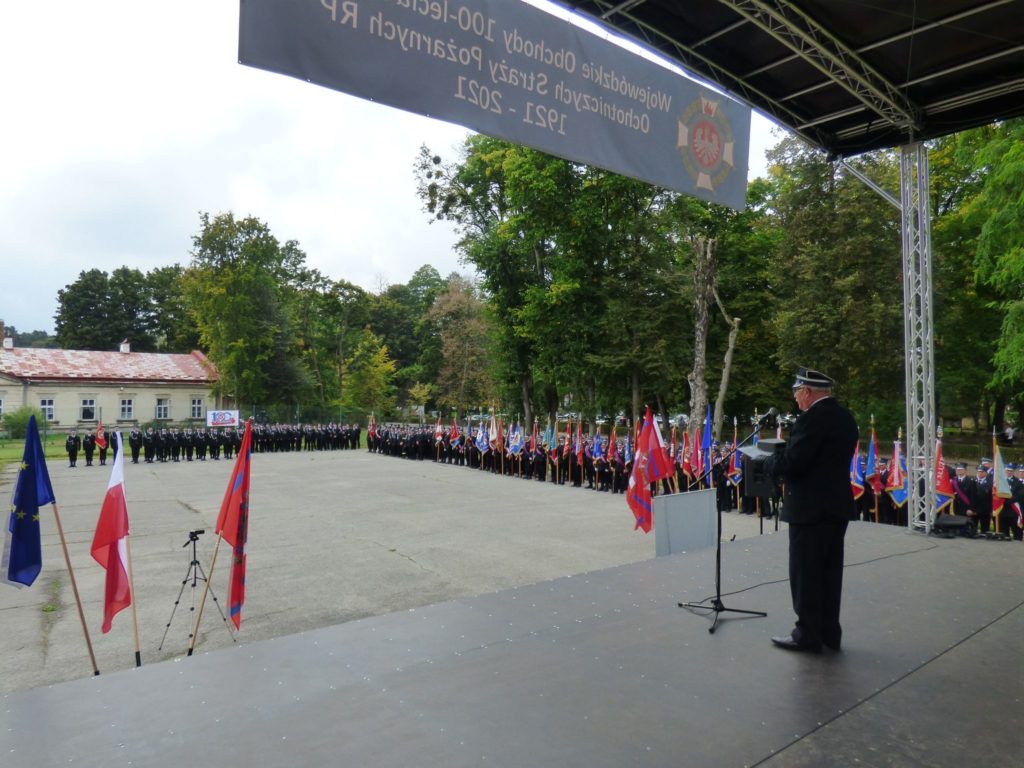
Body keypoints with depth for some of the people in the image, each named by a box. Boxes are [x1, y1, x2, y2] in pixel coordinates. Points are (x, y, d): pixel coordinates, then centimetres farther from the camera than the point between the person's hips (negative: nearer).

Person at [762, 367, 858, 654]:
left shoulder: (813, 418, -19)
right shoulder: (845, 417, 11)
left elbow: (791, 463, -22)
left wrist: (769, 460, -3)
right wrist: (784, 455, 12)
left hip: (811, 508, -9)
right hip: (836, 506, 9)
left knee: (805, 573, 2)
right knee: (829, 572, 15)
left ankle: (808, 635, 10)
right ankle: (829, 632, 24)